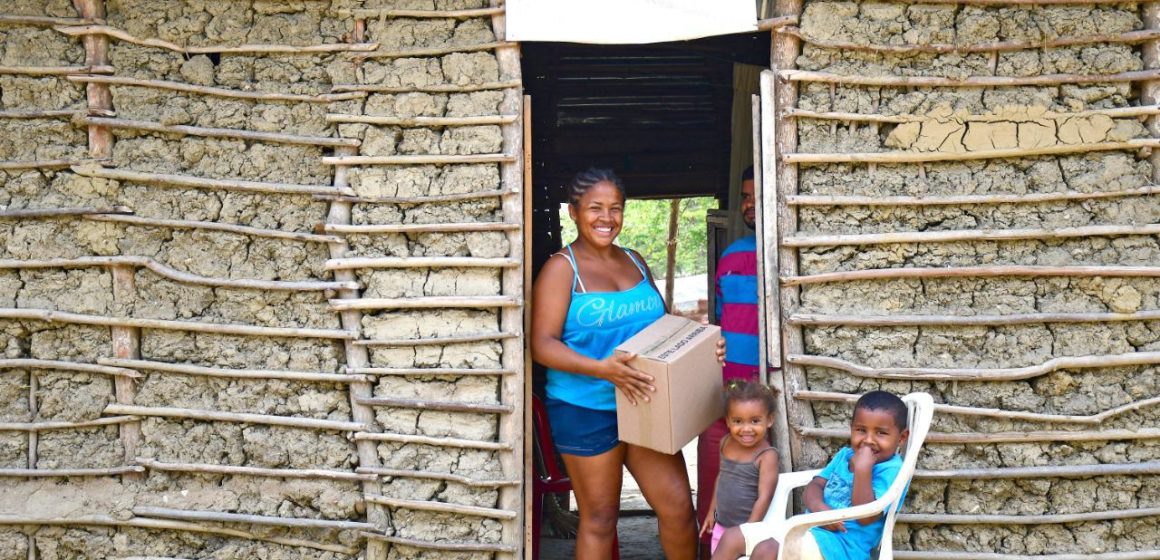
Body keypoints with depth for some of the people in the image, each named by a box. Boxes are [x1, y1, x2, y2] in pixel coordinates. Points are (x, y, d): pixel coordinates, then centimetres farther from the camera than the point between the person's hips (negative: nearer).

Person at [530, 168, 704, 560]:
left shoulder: (634, 261, 11)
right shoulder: (562, 268, -8)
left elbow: (660, 323, 21)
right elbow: (542, 344, -16)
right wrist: (601, 369, -30)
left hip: (643, 406, 5)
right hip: (586, 411, -5)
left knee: (677, 505, 4)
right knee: (599, 519, 6)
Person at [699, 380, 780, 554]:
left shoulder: (767, 456, -20)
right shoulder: (726, 443, -1)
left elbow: (764, 497, -20)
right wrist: (712, 511, 17)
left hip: (747, 528, -6)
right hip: (721, 525, 6)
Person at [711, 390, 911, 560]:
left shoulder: (892, 470, -10)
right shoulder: (844, 455, 15)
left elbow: (866, 516, -20)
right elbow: (813, 486, 10)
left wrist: (862, 469, -25)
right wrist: (819, 507, -13)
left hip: (841, 543, -9)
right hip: (803, 527, 9)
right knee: (732, 538, 0)